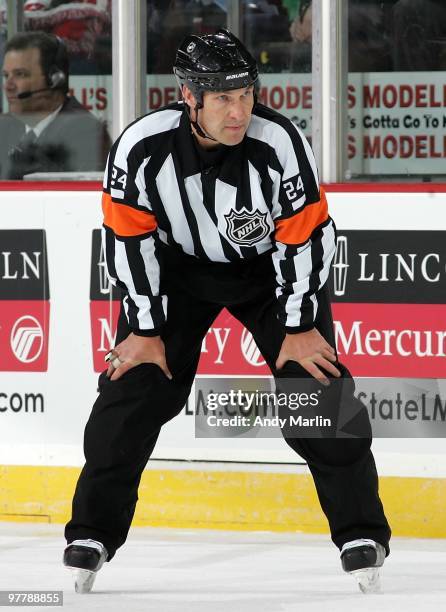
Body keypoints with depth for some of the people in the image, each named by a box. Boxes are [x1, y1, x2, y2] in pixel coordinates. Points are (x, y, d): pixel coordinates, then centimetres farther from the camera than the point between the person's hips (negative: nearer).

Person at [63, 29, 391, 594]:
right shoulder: (141, 148, -27)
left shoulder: (279, 144, -30)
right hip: (177, 268, 1)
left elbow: (307, 236, -20)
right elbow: (128, 238, -15)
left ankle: (360, 530, 1)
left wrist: (299, 328, -16)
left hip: (269, 270, -1)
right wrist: (145, 330, -13)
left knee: (315, 385, -11)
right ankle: (93, 533, 4)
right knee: (132, 389, -8)